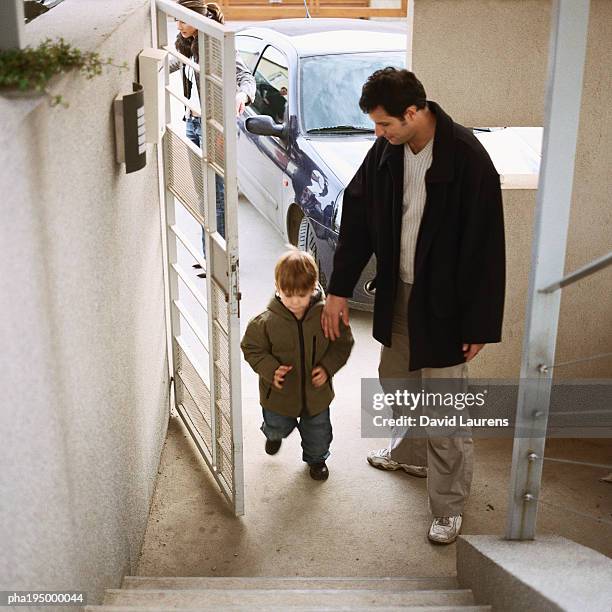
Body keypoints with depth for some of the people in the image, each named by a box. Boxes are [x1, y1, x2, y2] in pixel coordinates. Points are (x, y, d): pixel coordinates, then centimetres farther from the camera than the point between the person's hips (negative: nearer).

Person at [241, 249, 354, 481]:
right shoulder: (266, 321, -22)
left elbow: (342, 343, -4)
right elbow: (252, 348, -9)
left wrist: (327, 367, -17)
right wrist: (270, 369, -24)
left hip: (316, 392, 1)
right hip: (280, 393, -1)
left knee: (318, 432, 21)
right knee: (277, 427, 22)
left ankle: (316, 458, 53)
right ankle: (274, 434, 60)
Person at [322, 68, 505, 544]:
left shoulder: (467, 158, -24)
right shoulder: (386, 151, -4)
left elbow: (486, 246, -21)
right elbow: (358, 218, 4)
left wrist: (479, 324, -18)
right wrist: (340, 290, 3)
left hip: (444, 301, -7)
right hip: (398, 292, 7)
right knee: (395, 378, 24)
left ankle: (449, 506, 18)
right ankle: (411, 452, 50)